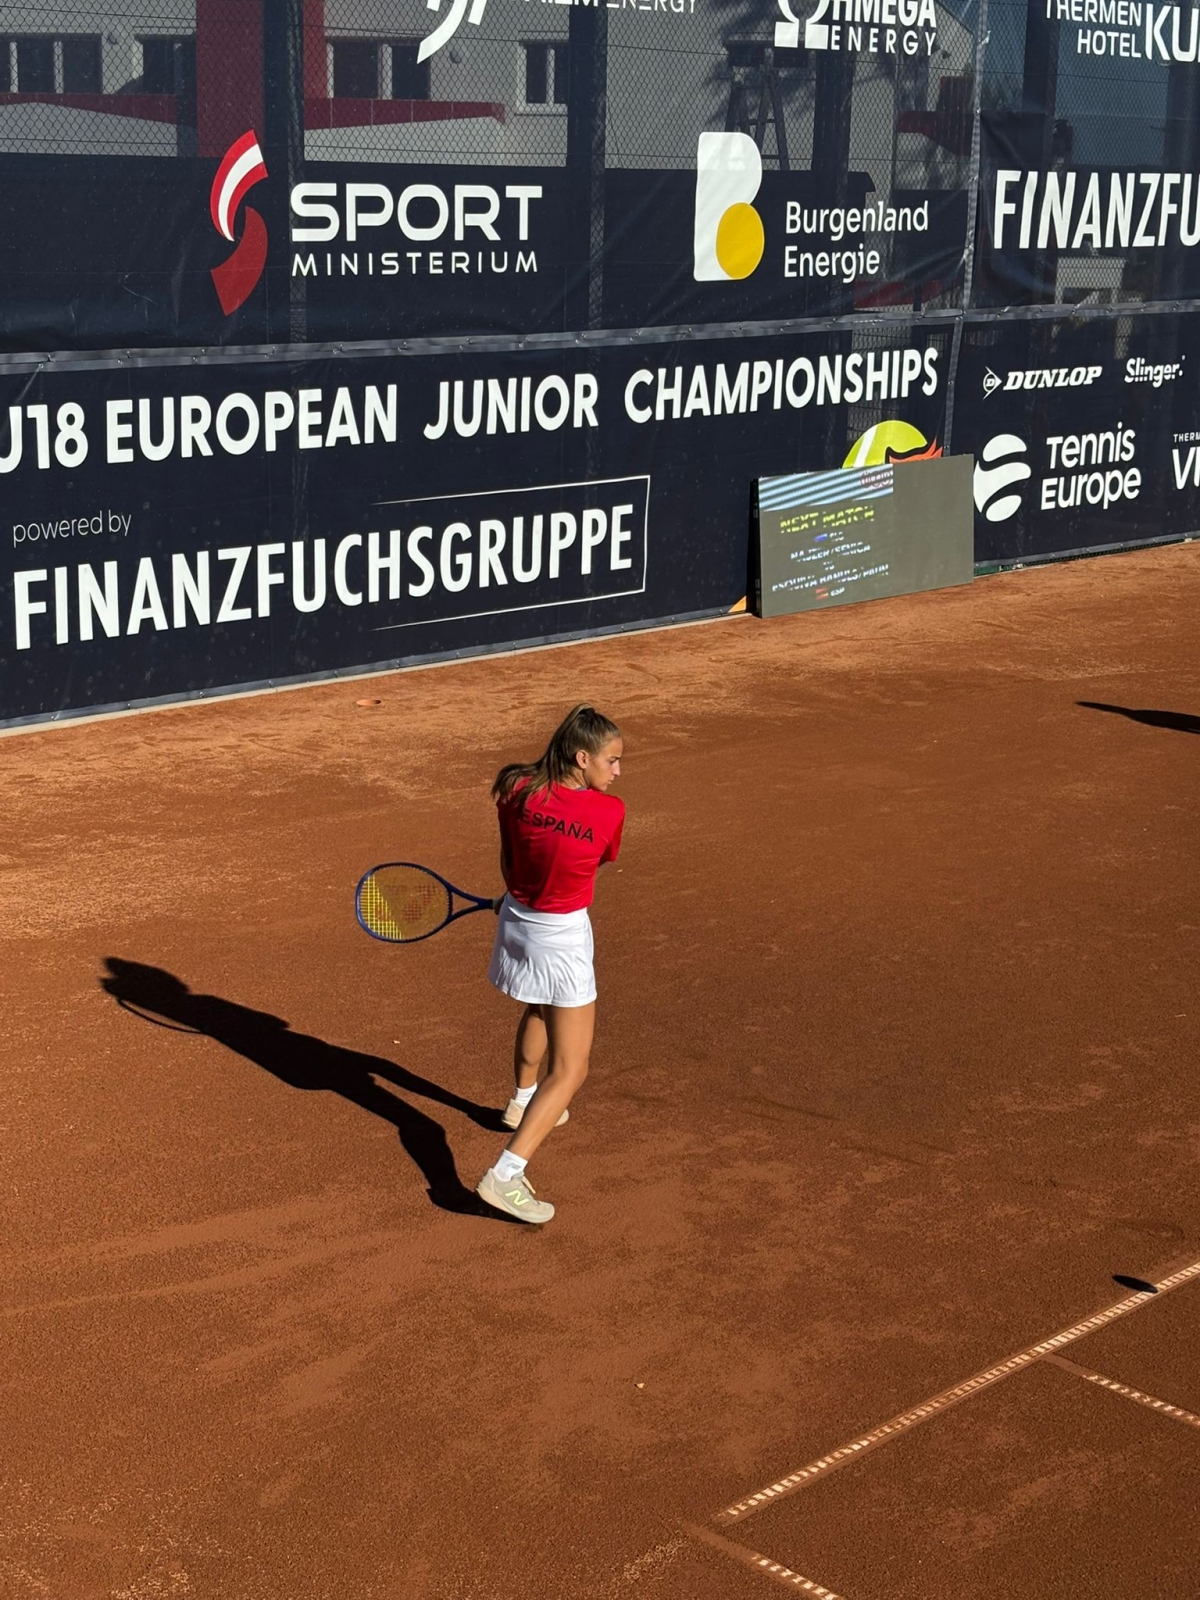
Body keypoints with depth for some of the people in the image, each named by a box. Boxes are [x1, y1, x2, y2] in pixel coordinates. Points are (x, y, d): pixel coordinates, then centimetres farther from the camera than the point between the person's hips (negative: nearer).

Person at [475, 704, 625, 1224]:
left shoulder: (517, 790, -10)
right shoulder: (610, 811, -20)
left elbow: (508, 862, 5)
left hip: (516, 922, 6)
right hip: (563, 939, -6)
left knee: (539, 1010, 37)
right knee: (569, 1070, -1)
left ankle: (523, 1100, 61)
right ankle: (504, 1176, -15)